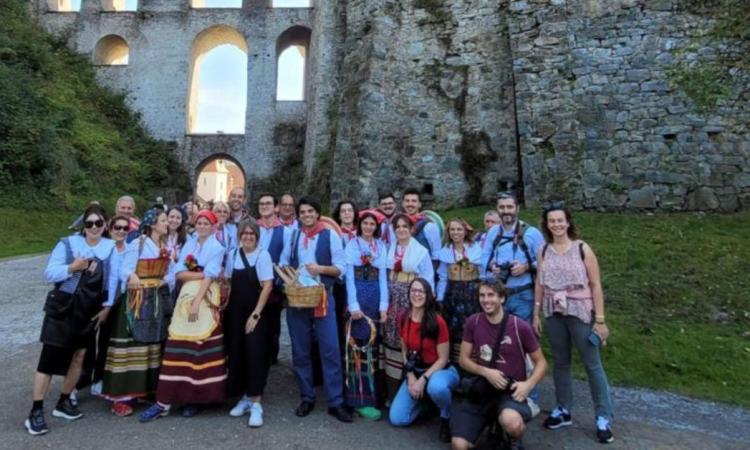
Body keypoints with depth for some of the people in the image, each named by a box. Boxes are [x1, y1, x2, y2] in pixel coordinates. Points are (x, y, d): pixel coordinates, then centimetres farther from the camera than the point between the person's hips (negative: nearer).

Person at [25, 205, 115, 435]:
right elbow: (49, 273, -9)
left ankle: (63, 403, 28)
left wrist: (107, 307, -3)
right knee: (50, 358, -2)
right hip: (62, 308, -2)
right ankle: (35, 412, 9)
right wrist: (72, 268, -26)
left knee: (78, 357, 11)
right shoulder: (67, 243, -6)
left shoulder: (111, 247, -2)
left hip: (90, 311, 3)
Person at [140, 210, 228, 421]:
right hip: (185, 297, 4)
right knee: (177, 348, 1)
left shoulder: (217, 248, 0)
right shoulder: (188, 245, 15)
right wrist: (201, 274, -10)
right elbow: (178, 273, 4)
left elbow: (209, 277, -10)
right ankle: (164, 402, 4)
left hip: (206, 299, -4)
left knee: (202, 348, -2)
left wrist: (197, 303, -17)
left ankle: (195, 399, 10)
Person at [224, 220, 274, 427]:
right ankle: (246, 397, 23)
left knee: (255, 354, -6)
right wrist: (227, 308, 0)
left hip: (256, 313, -5)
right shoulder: (233, 255, 6)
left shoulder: (263, 255, -8)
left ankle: (256, 404, 4)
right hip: (235, 312, 5)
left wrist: (255, 314, -15)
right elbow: (229, 283, 11)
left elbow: (267, 286, -12)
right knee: (236, 354, 7)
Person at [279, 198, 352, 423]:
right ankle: (307, 398, 25)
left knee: (330, 350, -3)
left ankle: (335, 402, 7)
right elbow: (283, 263, 15)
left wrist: (321, 269, -21)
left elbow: (340, 268, -5)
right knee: (300, 351, 10)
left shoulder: (330, 236, -1)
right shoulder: (292, 236, 11)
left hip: (322, 297, -3)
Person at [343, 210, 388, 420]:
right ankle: (362, 399, 0)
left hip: (375, 297, 4)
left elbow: (383, 276, 7)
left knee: (373, 343, 9)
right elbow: (349, 276, -5)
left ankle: (373, 393, 21)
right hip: (358, 296, -4)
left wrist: (384, 305, 0)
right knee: (360, 343, -5)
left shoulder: (381, 246, 9)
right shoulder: (352, 245, 0)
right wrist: (353, 305, -12)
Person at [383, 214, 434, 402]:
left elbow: (428, 280, -3)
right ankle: (392, 393, 20)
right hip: (393, 300, 4)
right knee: (391, 340, 7)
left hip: (412, 300, -3)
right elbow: (384, 276, 7)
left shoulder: (421, 251, -2)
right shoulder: (389, 249, 7)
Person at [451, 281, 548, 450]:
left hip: (511, 391, -2)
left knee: (510, 422, -38)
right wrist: (485, 372, -15)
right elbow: (464, 360, 3)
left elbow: (541, 362, 1)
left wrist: (528, 384, -17)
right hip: (482, 390, 2)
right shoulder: (473, 322, -3)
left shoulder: (520, 327, -10)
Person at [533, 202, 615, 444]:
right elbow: (540, 285, 8)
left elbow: (596, 285, -6)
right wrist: (536, 314, 7)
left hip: (580, 313, -3)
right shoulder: (544, 251, 3)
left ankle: (603, 418, 14)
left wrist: (600, 319, -9)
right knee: (560, 363, 13)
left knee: (592, 365, 2)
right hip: (554, 314, 4)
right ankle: (563, 410, 26)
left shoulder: (582, 249, -7)